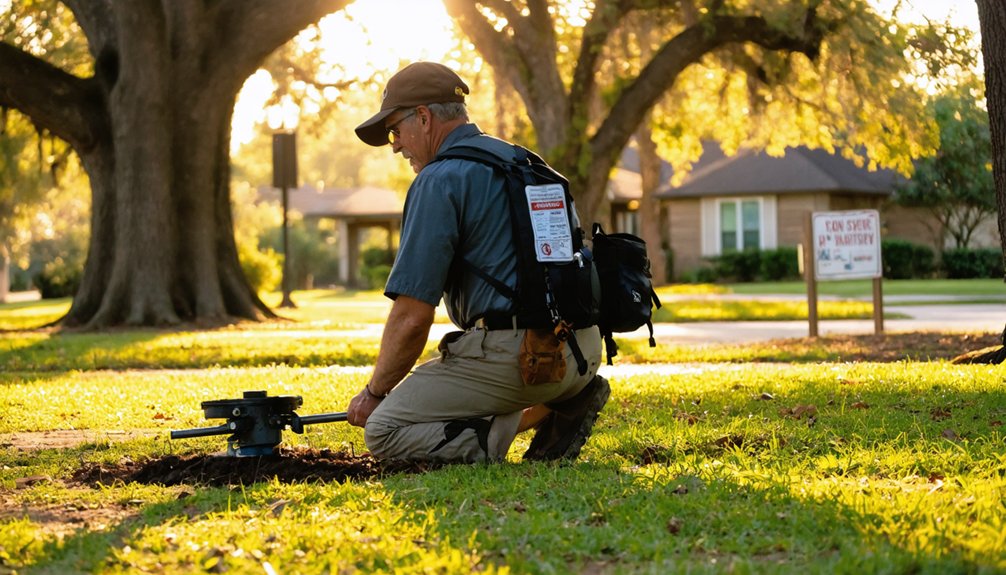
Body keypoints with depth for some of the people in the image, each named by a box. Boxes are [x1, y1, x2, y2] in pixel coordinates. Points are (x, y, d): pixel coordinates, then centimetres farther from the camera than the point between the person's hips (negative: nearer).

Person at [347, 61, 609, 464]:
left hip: (515, 350, -9)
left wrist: (374, 392, 4)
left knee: (383, 433, 0)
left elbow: (412, 316, -11)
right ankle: (566, 398, 10)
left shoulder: (439, 181, -7)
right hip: (583, 346, 9)